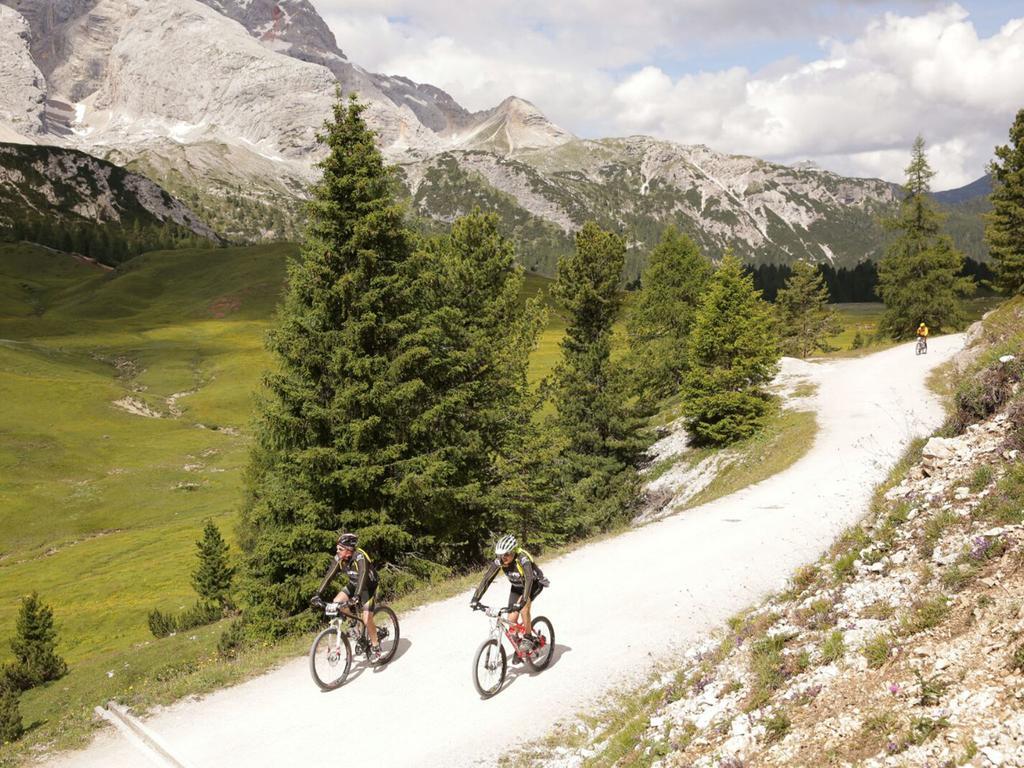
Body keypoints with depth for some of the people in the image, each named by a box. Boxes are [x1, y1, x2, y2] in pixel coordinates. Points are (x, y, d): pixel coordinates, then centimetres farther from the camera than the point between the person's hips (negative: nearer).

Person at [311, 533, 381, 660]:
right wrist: (318, 594, -26)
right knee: (336, 603, -14)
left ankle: (375, 647, 3)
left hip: (368, 585, -6)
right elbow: (329, 575, -17)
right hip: (353, 584, 6)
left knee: (366, 619, -17)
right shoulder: (339, 558, -16)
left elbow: (362, 575, -46)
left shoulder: (360, 557, -34)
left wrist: (356, 596, -59)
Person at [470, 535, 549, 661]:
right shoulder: (499, 561, -23)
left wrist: (522, 601, -59)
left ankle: (528, 638, -14)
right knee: (512, 620, -4)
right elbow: (487, 578, -25)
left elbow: (529, 579, -48)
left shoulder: (523, 559, -37)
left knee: (523, 606, -32)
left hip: (534, 583, -5)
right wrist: (475, 598, -34)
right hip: (517, 586, 5)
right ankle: (518, 648, 17)